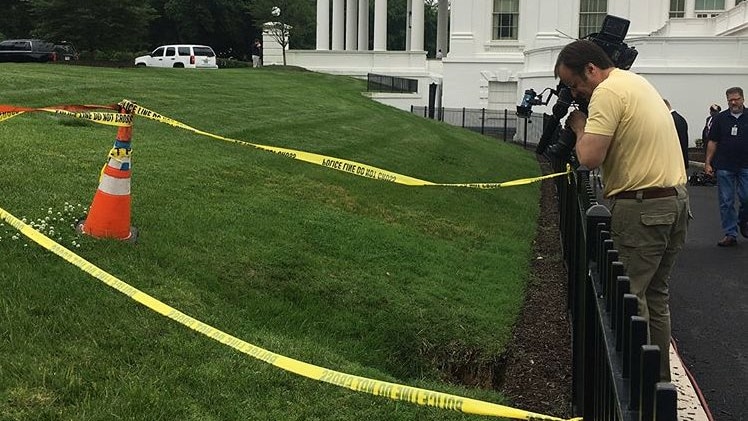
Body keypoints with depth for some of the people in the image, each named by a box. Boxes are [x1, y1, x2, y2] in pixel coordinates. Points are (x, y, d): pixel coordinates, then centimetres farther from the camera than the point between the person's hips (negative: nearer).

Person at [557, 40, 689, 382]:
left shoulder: (608, 91, -14)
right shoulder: (635, 81, 16)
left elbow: (590, 157, -21)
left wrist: (579, 125, -4)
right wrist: (590, 123, 11)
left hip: (642, 207, -10)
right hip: (675, 199, 10)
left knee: (629, 296, -5)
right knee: (655, 295, 16)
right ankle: (659, 379, 23)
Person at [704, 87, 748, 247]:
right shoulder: (719, 118, 4)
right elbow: (712, 142, 6)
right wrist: (708, 163, 1)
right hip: (724, 167, 1)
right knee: (726, 202, 2)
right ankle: (730, 234, 8)